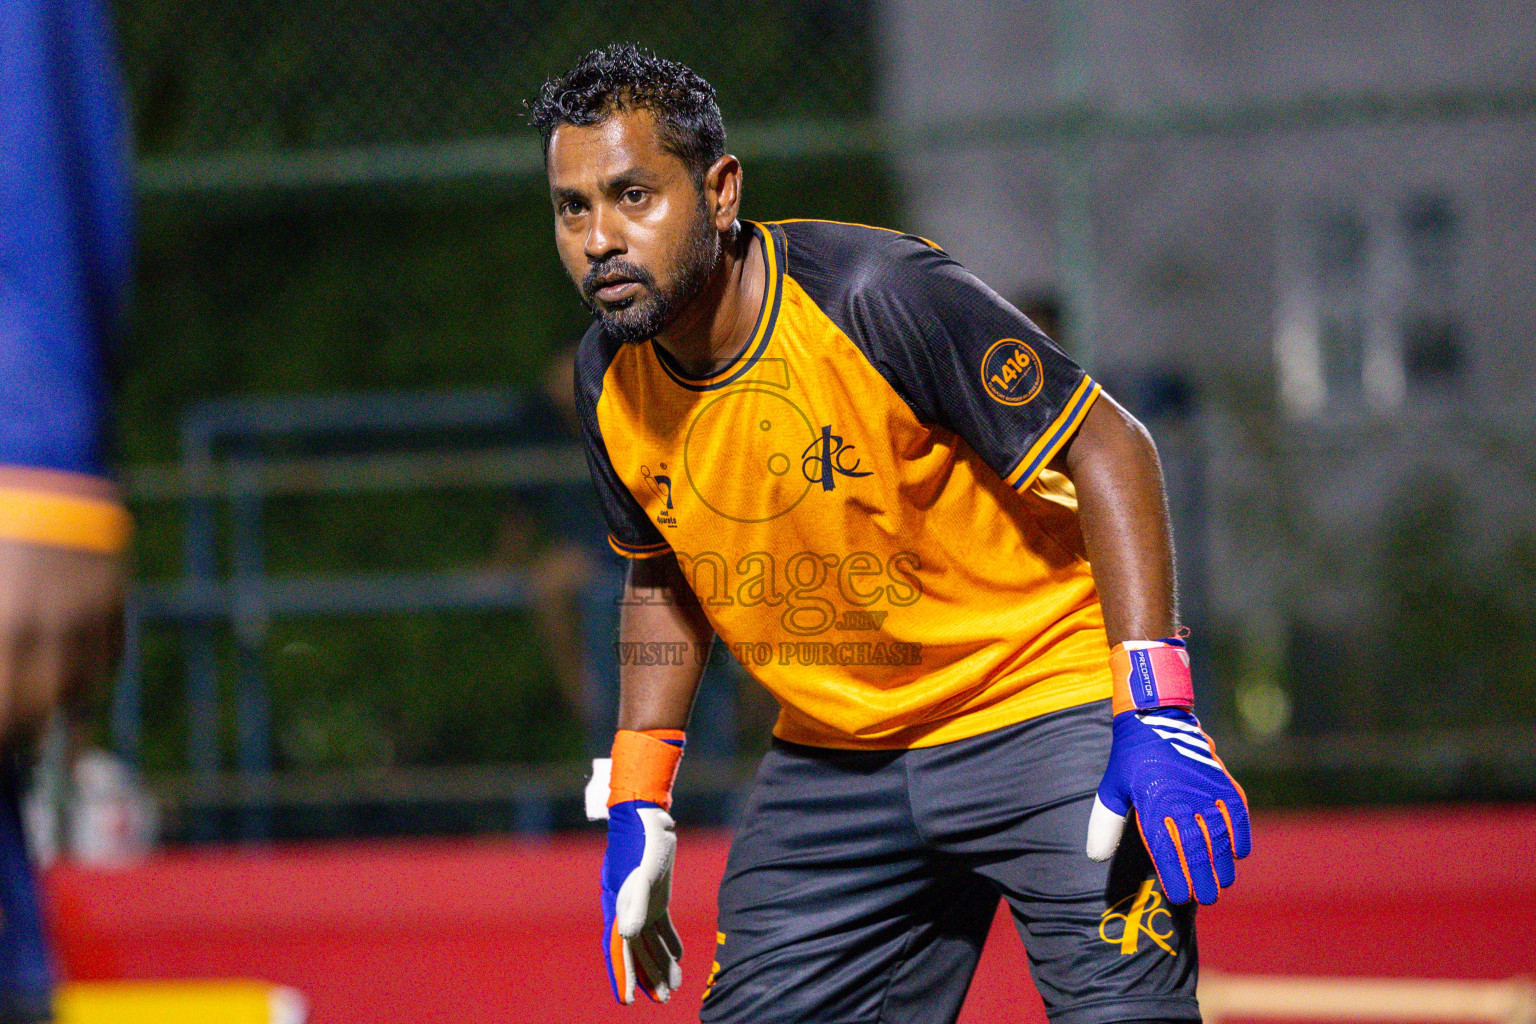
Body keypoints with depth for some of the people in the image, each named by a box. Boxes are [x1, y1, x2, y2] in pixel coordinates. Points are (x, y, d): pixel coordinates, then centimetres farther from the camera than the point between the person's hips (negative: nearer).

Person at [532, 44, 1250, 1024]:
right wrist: (637, 806, 10)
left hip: (1048, 711, -6)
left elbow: (1109, 446, -19)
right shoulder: (610, 382, -3)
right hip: (832, 757, 6)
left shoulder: (880, 296, -22)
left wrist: (1156, 711, -27)